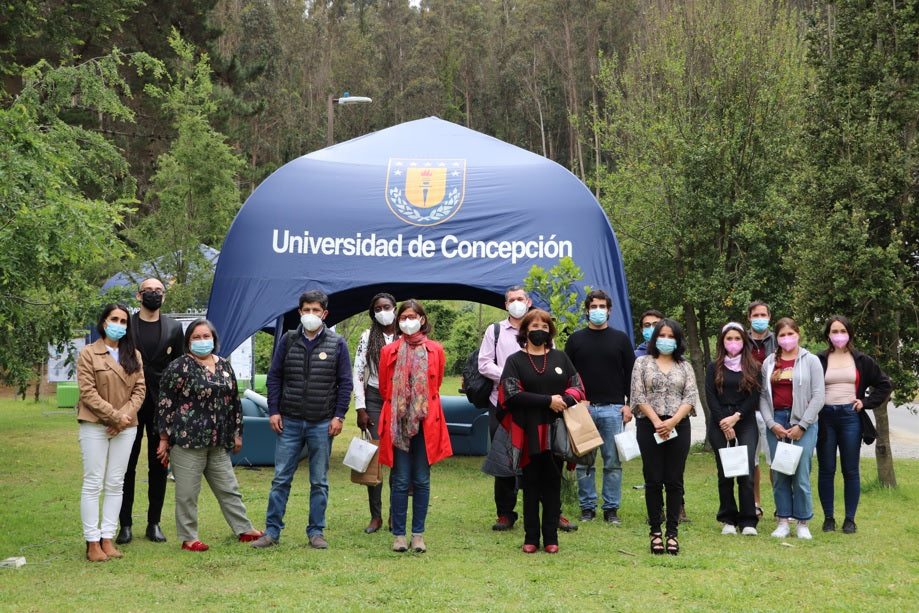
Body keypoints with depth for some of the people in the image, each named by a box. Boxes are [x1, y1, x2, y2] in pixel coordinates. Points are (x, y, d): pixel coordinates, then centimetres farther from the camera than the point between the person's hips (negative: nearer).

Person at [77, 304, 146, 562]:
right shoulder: (88, 353, -2)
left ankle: (107, 539, 10)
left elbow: (140, 389, 5)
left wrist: (125, 416, -11)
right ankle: (92, 542, 1)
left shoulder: (134, 355, 12)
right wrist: (115, 415, -14)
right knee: (93, 484, -3)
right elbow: (88, 393, -9)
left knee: (115, 484, 5)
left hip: (126, 427, 4)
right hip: (95, 426, -4)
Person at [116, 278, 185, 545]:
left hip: (161, 406, 2)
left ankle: (154, 523, 14)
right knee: (127, 466, 2)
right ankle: (125, 525, 8)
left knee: (159, 467, 6)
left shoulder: (174, 328, 8)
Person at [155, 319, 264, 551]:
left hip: (218, 443, 6)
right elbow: (165, 403, -7)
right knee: (187, 493, 1)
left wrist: (237, 433, 18)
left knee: (228, 488, 12)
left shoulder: (224, 366, 13)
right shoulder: (179, 367, -6)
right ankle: (188, 538, 10)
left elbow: (234, 400, 20)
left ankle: (244, 529, 21)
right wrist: (164, 438, -9)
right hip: (187, 441, -6)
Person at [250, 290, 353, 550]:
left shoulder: (337, 344, 2)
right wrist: (273, 411, 0)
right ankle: (272, 531, 9)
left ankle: (316, 532, 15)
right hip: (289, 421, 1)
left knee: (319, 481, 6)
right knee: (281, 478, 2)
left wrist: (339, 416, -4)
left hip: (322, 423, -1)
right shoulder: (288, 341, 5)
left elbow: (345, 382, 3)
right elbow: (274, 376, 8)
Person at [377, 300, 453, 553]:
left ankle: (418, 534, 10)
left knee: (422, 480, 3)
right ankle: (399, 534, 6)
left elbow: (436, 385, 14)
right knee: (400, 481, -1)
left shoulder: (435, 350, 6)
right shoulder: (389, 351, 6)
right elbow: (384, 388, 13)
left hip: (426, 422, 1)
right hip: (397, 421, -1)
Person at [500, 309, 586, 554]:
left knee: (553, 483, 3)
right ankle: (531, 538, 9)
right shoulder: (515, 361, 4)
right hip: (529, 432, -2)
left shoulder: (561, 358, 13)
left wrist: (565, 400, -13)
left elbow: (577, 387, 10)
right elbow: (512, 394, -8)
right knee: (531, 484, 3)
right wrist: (548, 401, -13)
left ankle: (551, 538, 9)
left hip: (556, 432, 2)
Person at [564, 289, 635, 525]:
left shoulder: (621, 339, 9)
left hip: (613, 409, 0)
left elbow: (630, 373, 9)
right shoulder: (575, 340, 9)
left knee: (613, 461, 1)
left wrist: (628, 404, 1)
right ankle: (587, 507, 11)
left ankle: (611, 508, 8)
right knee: (583, 462, 2)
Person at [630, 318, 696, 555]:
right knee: (653, 480, -1)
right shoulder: (643, 363, 9)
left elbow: (691, 397, 2)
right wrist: (656, 421, -11)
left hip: (678, 427, 1)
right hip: (649, 426, -1)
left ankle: (672, 532, 4)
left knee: (674, 481, 1)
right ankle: (655, 532, 4)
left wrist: (672, 422, -12)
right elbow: (638, 396, 0)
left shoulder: (684, 367, 12)